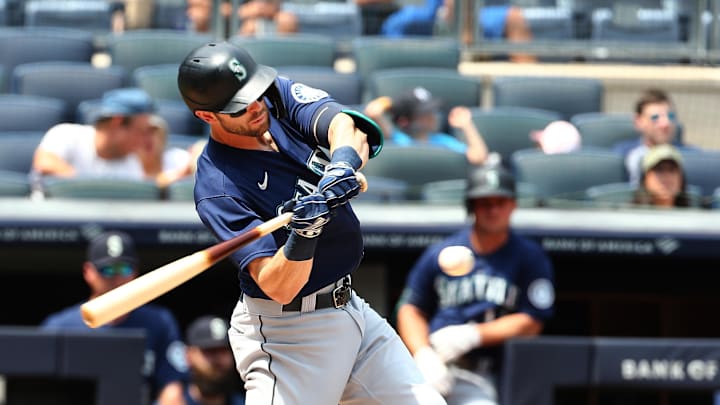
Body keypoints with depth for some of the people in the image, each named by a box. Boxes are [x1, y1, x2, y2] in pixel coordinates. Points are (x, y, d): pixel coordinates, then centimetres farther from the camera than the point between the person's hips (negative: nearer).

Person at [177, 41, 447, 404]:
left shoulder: (280, 96, -3)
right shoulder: (216, 188, -22)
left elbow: (342, 124, -21)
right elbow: (279, 288, -28)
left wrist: (343, 163, -42)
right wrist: (303, 234, -45)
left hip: (347, 305, 7)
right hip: (286, 331, -7)